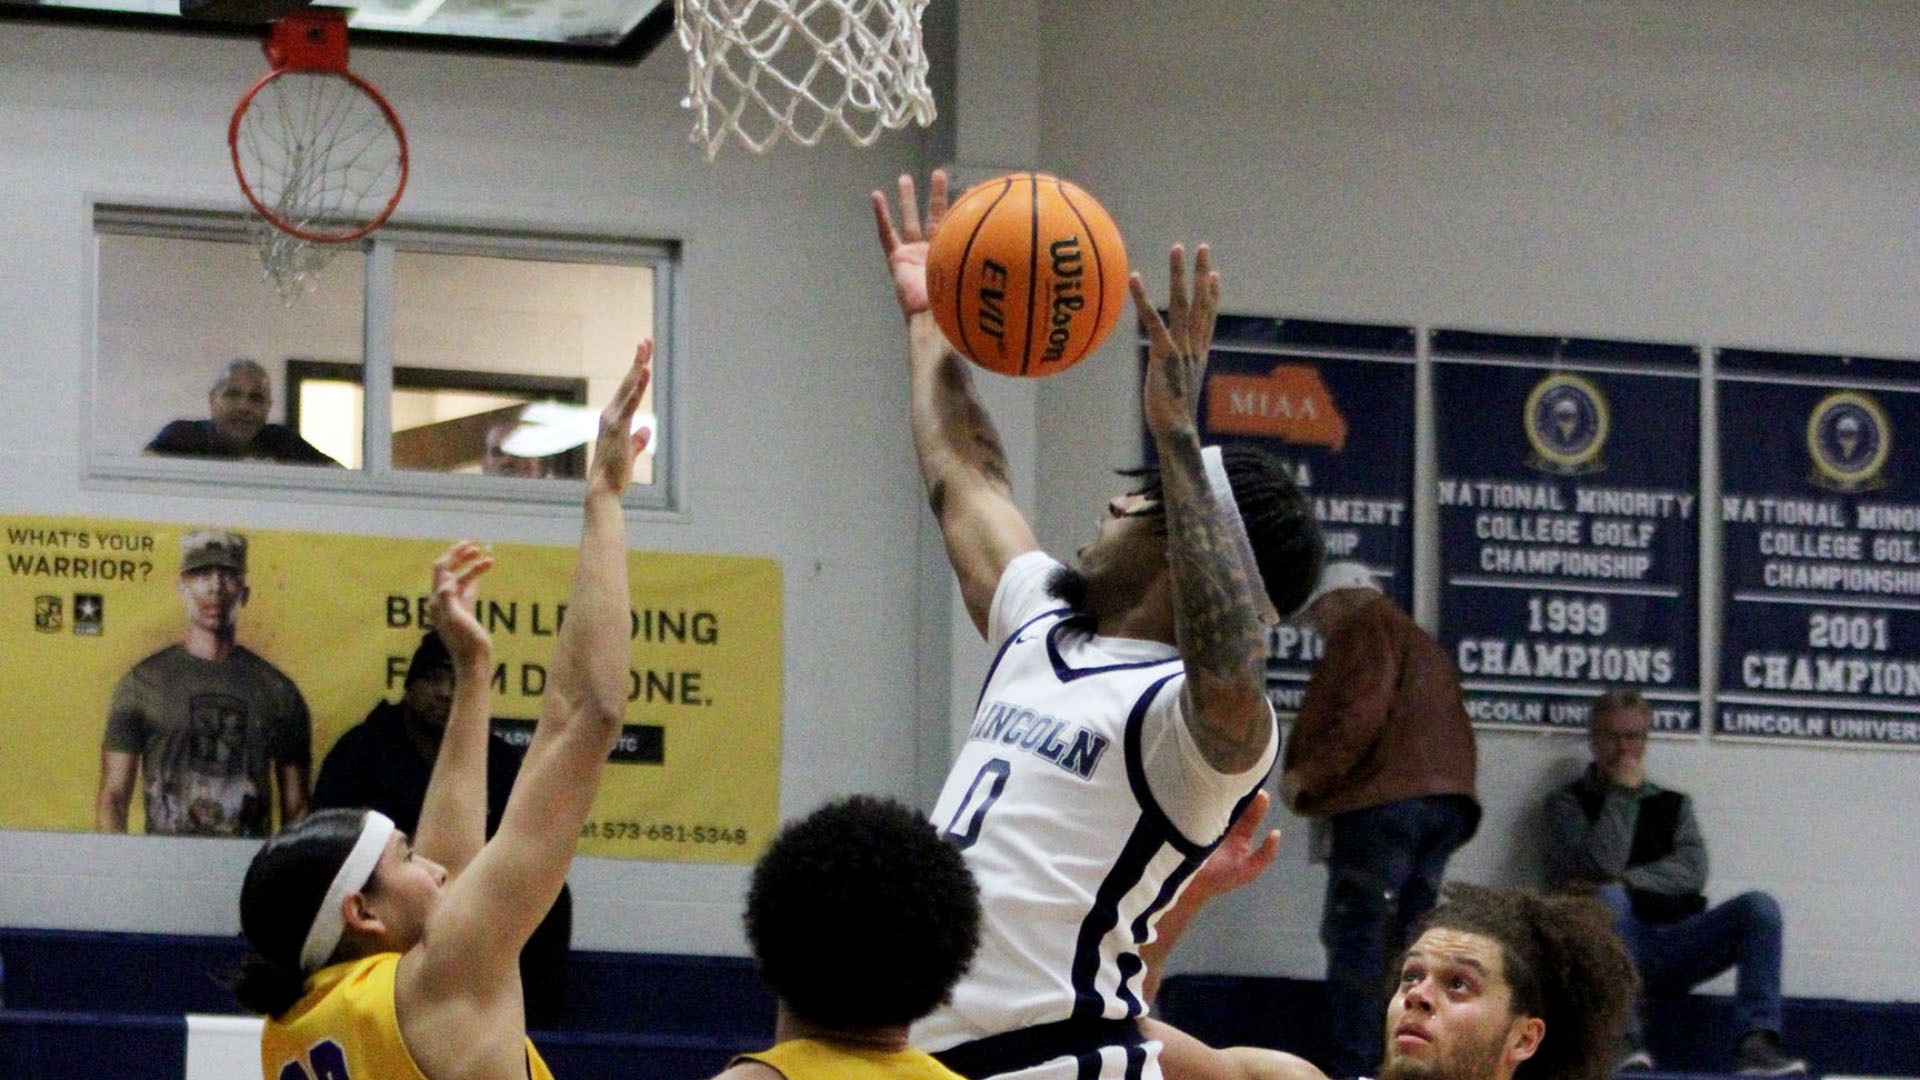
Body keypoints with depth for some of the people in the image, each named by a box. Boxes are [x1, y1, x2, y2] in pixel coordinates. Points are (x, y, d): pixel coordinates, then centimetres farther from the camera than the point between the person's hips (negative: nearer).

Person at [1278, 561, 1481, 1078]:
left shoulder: (1366, 629, 1)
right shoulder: (1427, 646, 29)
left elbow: (1361, 712, -14)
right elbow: (1457, 734, 24)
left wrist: (1307, 773, -9)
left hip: (1384, 801, -9)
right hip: (1447, 800, 9)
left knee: (1356, 937, -11)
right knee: (1406, 944, 8)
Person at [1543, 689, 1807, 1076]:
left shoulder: (1673, 804, 22)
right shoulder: (1569, 803, 11)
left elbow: (1692, 872, 3)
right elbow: (1599, 868, -8)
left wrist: (1621, 880, -9)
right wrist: (1622, 794, -4)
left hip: (1676, 944, 4)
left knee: (1760, 907, -19)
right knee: (1609, 898, -36)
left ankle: (1756, 1041, -33)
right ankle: (1623, 1041, -44)